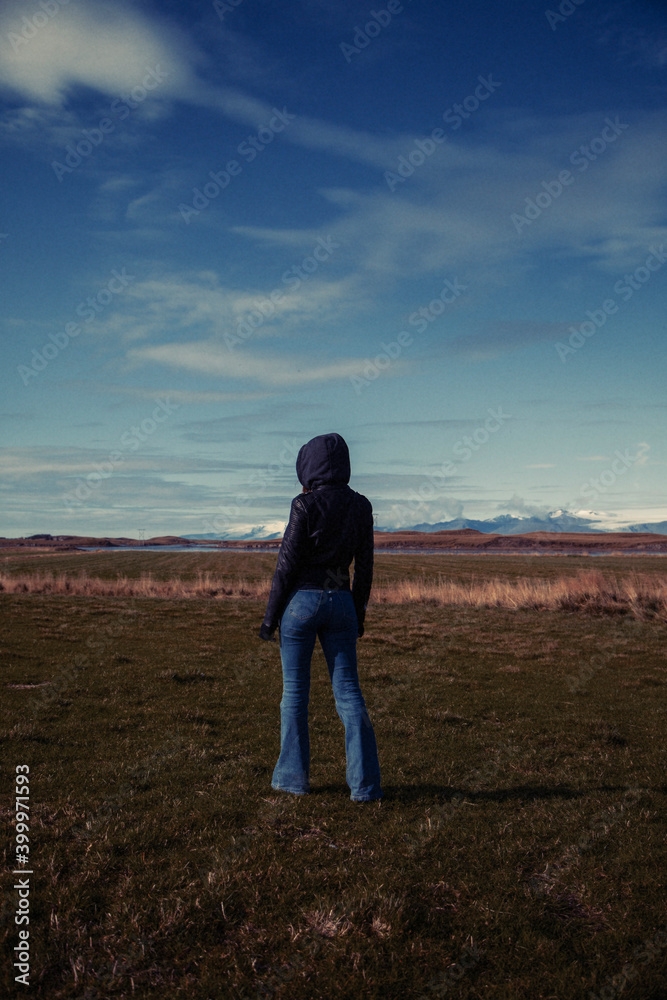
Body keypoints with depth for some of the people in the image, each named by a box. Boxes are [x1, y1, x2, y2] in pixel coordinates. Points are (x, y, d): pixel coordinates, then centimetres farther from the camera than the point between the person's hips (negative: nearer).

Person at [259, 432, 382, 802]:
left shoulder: (305, 505, -12)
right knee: (348, 693, 7)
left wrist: (270, 616, -4)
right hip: (340, 602, 4)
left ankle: (293, 776, 19)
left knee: (294, 692, 9)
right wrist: (358, 613, 16)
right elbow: (364, 565, 6)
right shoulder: (361, 505, 3)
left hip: (301, 601, -4)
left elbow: (288, 563, -12)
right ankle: (364, 783, 4)